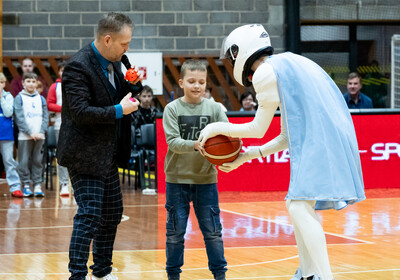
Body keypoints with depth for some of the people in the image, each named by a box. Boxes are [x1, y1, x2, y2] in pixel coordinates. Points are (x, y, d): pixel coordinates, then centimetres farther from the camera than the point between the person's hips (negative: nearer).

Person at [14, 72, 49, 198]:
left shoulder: (41, 99, 12)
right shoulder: (19, 98, 2)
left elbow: (45, 116, 9)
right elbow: (19, 118, -5)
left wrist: (42, 132, -6)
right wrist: (29, 132, -12)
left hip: (39, 136, 3)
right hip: (24, 136, -3)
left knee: (38, 161, 3)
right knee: (24, 161, -3)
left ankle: (37, 185, 6)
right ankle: (26, 185, 4)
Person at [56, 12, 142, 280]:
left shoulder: (113, 62, 8)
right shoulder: (78, 67, -19)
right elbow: (80, 111, -26)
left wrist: (133, 85, 0)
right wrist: (118, 111, -23)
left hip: (108, 156, 9)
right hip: (85, 155, -9)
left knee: (112, 214, 16)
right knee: (89, 216, -12)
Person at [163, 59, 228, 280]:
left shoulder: (213, 108, 1)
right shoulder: (172, 109, -3)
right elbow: (172, 141, -12)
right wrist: (194, 145, -29)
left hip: (206, 178, 1)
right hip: (177, 178, -1)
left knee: (212, 230, 5)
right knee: (176, 231, 6)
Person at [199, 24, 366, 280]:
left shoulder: (266, 72, -3)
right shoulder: (289, 64, 25)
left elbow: (258, 129, 5)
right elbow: (290, 136, 23)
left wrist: (218, 128, 19)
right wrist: (247, 156, 27)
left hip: (320, 143, -10)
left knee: (300, 208, -15)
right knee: (297, 205, 18)